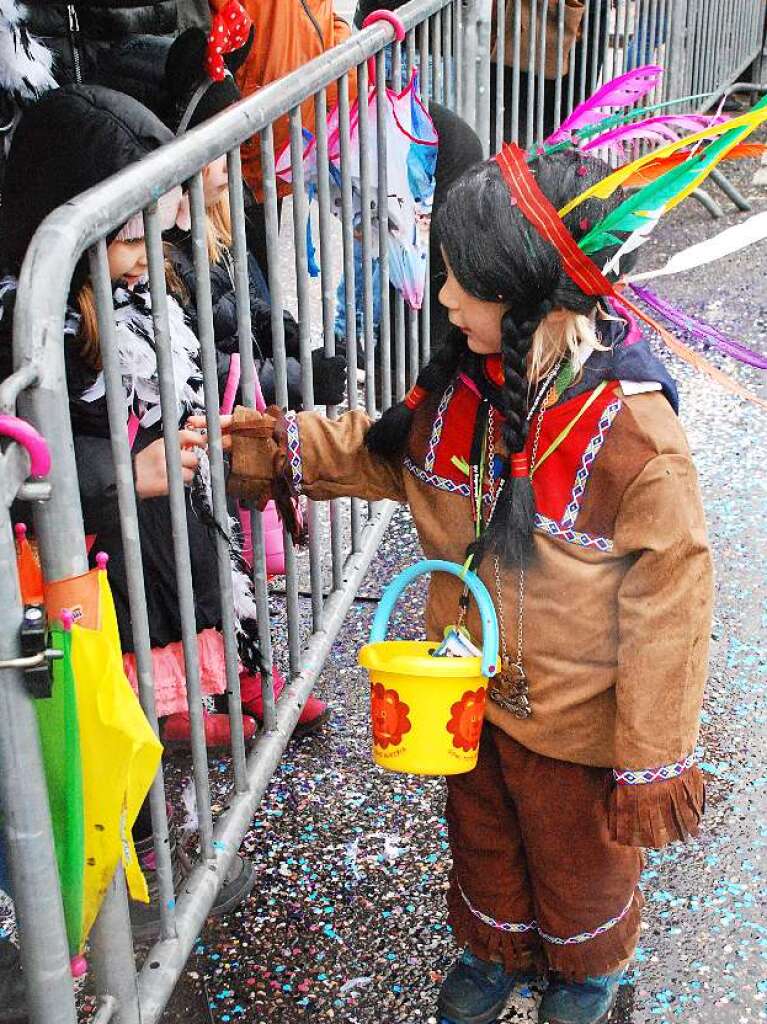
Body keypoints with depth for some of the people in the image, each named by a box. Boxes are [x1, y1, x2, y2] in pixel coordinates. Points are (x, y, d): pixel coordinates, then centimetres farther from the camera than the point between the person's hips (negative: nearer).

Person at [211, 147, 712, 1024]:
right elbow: (390, 453, 8)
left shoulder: (635, 436, -32)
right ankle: (494, 947, 60)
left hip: (575, 721, -5)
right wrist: (278, 450, -4)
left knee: (579, 856, 23)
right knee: (481, 835, 29)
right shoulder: (464, 379, -12)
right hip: (472, 692, 5)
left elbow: (665, 613, -24)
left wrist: (652, 762, -16)